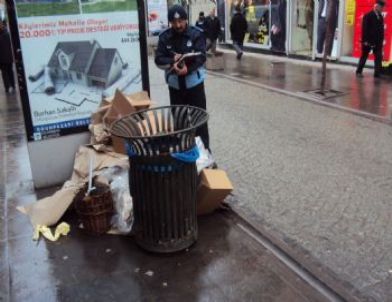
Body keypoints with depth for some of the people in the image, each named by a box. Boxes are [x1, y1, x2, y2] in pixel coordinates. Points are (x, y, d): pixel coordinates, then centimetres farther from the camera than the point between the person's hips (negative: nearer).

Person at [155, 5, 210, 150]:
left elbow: (201, 57, -14)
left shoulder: (197, 34, -7)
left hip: (194, 83, -2)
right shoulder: (164, 37, -1)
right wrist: (173, 61, -23)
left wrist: (188, 69, -31)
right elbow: (159, 60, -3)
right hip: (175, 85, 2)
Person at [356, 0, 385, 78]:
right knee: (364, 56, 4)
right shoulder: (368, 16, -6)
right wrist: (365, 40, -16)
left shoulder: (380, 17, 13)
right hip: (368, 41, -5)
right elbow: (364, 29, -11)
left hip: (378, 41, 5)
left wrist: (381, 40, 7)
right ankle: (359, 71, 15)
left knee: (379, 57, -1)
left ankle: (377, 73, 0)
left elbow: (381, 29, 13)